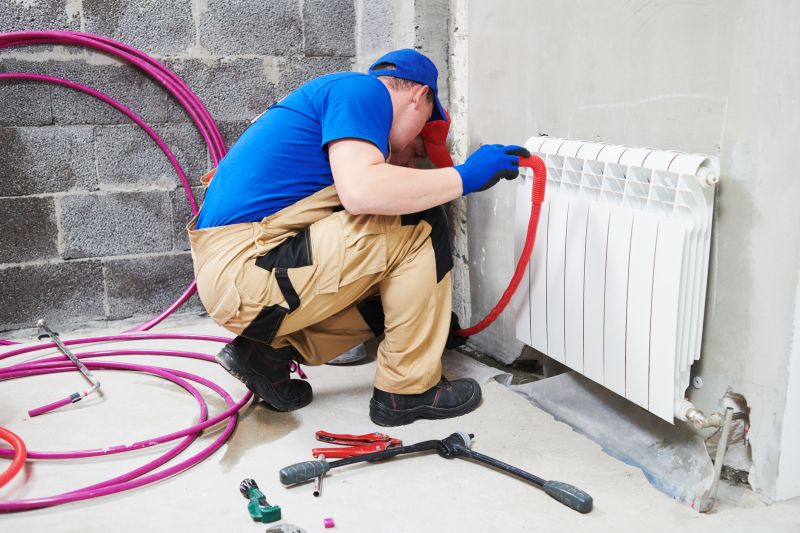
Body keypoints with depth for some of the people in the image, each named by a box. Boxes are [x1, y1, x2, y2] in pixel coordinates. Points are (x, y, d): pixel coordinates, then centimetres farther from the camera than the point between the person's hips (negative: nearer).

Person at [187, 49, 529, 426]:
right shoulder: (364, 89, -6)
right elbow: (360, 191, -24)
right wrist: (466, 176, -14)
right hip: (246, 268, -10)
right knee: (421, 224, -9)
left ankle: (271, 349, 10)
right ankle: (408, 389, 0)